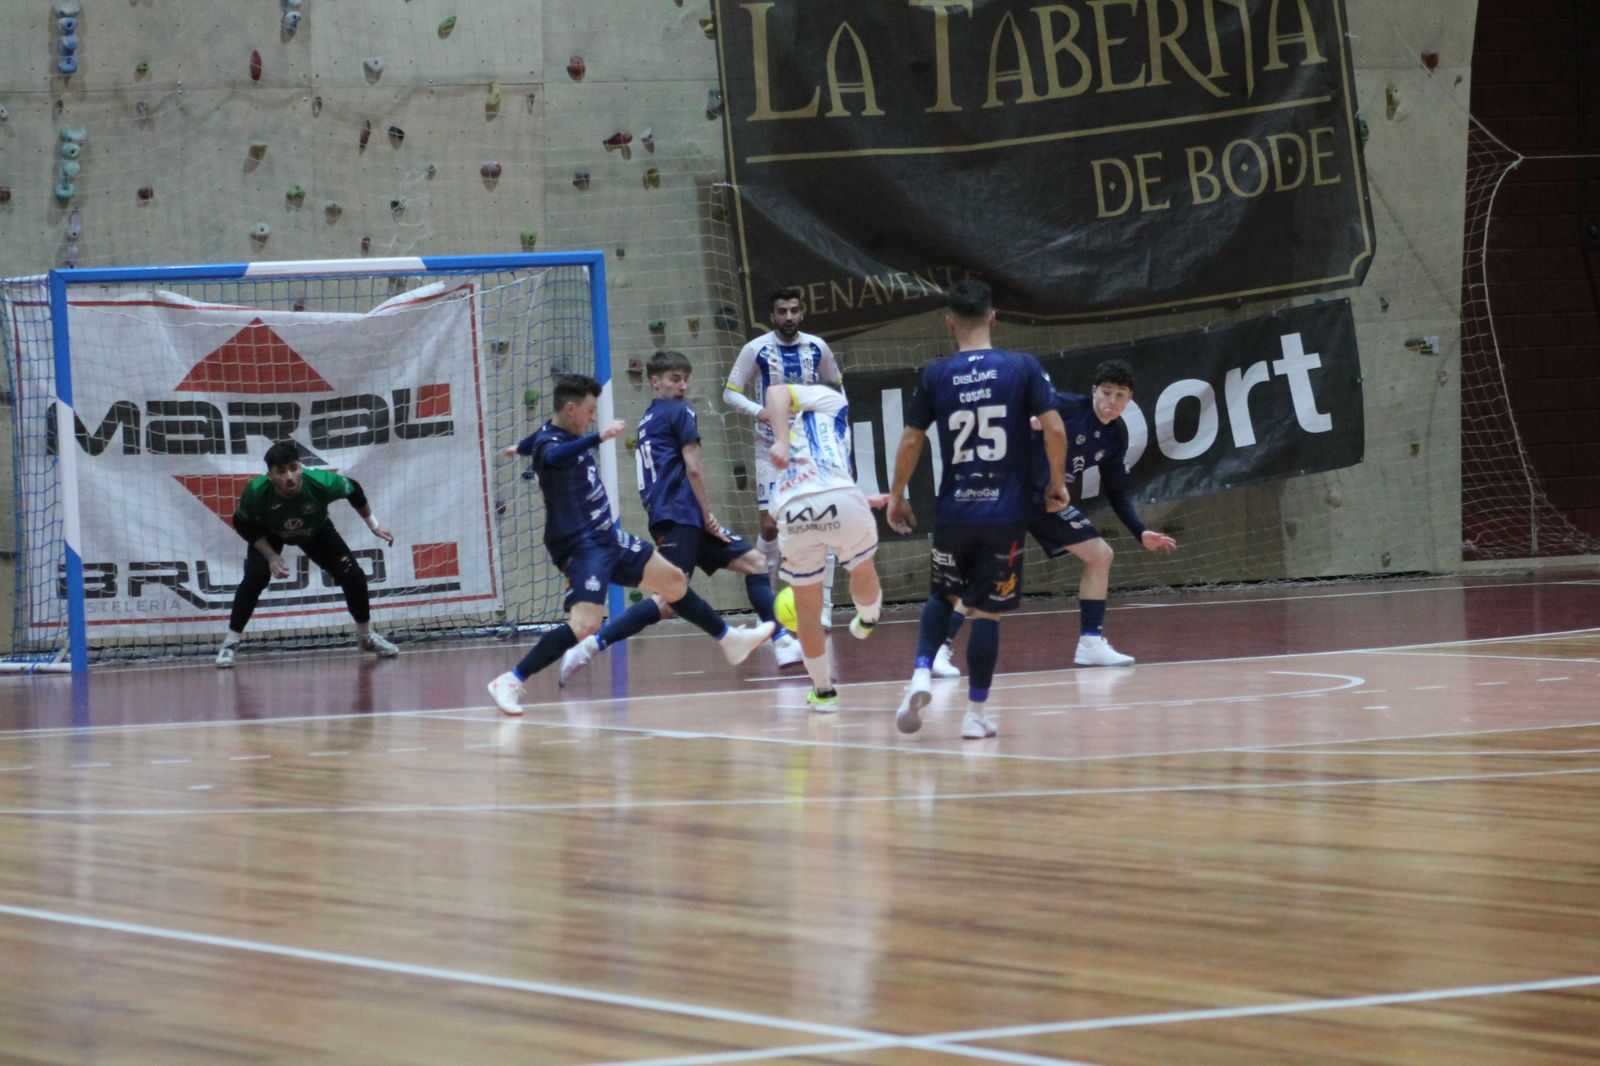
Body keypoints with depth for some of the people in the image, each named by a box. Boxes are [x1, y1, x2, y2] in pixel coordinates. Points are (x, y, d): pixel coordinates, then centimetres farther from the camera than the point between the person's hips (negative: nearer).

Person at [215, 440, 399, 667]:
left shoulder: (322, 483, -40)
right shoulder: (256, 491, -40)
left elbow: (354, 489, -16)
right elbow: (242, 525, -19)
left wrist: (373, 524, -4)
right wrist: (271, 556, -26)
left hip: (316, 531, 1)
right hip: (268, 534, -1)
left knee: (353, 576, -7)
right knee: (255, 578, -25)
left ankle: (366, 636, 19)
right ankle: (231, 643, -9)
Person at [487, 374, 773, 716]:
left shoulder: (570, 434, 9)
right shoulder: (549, 442, -19)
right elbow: (555, 456, -47)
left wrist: (520, 447, 58)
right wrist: (601, 437, -60)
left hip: (609, 537, 10)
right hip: (581, 546, -10)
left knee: (674, 580, 20)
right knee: (585, 624, -27)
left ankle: (729, 640, 39)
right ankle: (510, 681, -24)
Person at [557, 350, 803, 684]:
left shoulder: (647, 419, 22)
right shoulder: (679, 411, -2)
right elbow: (693, 468, -10)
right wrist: (708, 516, -5)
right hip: (679, 516, -10)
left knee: (755, 563, 8)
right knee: (671, 599, -16)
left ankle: (783, 644, 1)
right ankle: (591, 645, -18)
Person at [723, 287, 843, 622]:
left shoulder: (816, 348, 1)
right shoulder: (757, 350, -7)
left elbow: (836, 386, 17)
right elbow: (730, 393, -5)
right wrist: (758, 410, -22)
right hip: (772, 450, -2)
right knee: (770, 527, -5)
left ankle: (823, 606, -2)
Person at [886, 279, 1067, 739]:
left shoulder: (935, 376, -1)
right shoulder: (1023, 367, -3)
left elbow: (911, 441, 2)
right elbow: (1054, 429, -8)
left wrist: (897, 496, 14)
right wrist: (1057, 482, 6)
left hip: (954, 510, 1)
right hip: (1005, 511, -1)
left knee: (941, 596, 22)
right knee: (987, 611, 6)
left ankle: (921, 675, 0)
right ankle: (976, 712, 7)